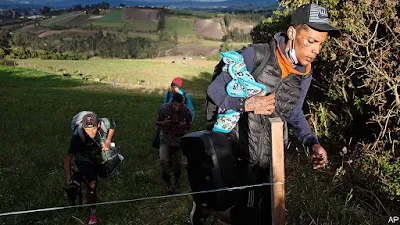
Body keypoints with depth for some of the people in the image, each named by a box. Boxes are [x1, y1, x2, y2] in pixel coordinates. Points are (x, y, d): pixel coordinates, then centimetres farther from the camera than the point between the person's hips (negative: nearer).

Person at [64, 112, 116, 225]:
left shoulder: (104, 123, -32)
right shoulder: (78, 136, -39)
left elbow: (112, 125, -6)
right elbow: (68, 157, -31)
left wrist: (108, 141, -14)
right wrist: (68, 176, -32)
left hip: (98, 155, 4)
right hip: (84, 159, -4)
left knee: (104, 175, 25)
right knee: (92, 185, -16)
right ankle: (93, 213, 2)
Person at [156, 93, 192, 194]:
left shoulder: (187, 111, -19)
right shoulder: (164, 109, -20)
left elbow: (190, 125, -3)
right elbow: (157, 122, -5)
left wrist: (185, 126, -27)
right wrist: (163, 123, -28)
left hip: (179, 138, 1)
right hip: (165, 137, 0)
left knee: (177, 162, 8)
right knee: (163, 160, -17)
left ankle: (176, 180, 37)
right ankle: (168, 183, -1)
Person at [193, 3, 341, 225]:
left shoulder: (305, 74, -1)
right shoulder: (254, 56, -17)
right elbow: (215, 89, -11)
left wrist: (312, 142, -2)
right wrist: (247, 104, -27)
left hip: (269, 159, 5)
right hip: (235, 154, -5)